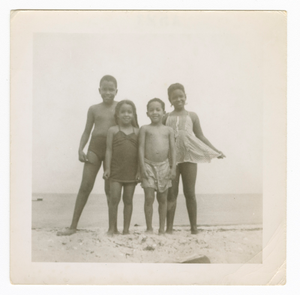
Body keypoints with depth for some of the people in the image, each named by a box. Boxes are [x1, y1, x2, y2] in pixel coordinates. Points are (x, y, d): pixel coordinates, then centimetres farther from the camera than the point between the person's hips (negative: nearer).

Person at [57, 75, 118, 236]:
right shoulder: (93, 109, 7)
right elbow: (87, 131, 9)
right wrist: (80, 149, -3)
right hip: (95, 147, 2)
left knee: (110, 188, 4)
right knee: (85, 186, -1)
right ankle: (73, 226, 3)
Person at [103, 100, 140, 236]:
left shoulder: (137, 132, 5)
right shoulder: (113, 130, 2)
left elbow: (139, 152, 4)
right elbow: (109, 150, 0)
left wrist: (139, 170, -1)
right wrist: (107, 168, -5)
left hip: (131, 171, 1)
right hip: (116, 170, -1)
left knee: (128, 200, 7)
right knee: (114, 199, -2)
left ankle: (126, 229, 15)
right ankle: (111, 228, 8)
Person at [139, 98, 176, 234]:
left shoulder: (168, 130, 8)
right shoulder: (145, 129, 3)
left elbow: (172, 150, 6)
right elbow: (141, 147, -2)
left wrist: (173, 167, -1)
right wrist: (142, 166, -10)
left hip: (164, 166, 2)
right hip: (149, 166, -2)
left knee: (163, 199, 7)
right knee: (149, 198, -5)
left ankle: (162, 228, 16)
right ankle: (149, 228, 5)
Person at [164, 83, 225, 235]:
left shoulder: (192, 116, 9)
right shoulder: (166, 118, 9)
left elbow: (200, 136, 9)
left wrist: (215, 151, 3)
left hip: (189, 157, 0)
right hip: (171, 158, 0)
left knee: (190, 193, 4)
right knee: (171, 193, 2)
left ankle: (194, 227, 9)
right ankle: (169, 227, 6)